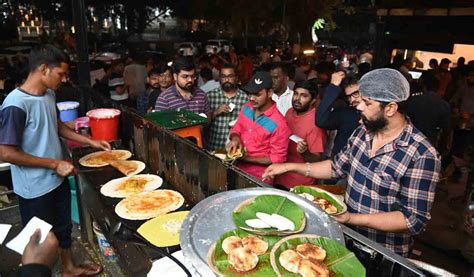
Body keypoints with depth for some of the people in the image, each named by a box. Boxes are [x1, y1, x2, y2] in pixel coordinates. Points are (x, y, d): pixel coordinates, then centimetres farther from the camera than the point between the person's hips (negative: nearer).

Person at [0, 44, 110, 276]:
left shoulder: (49, 94, -1)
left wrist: (91, 142, 9)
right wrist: (55, 164, -21)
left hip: (57, 179, 8)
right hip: (35, 188, -8)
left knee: (64, 228, 24)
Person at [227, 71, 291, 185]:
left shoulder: (278, 123, -20)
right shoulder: (247, 107, -1)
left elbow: (277, 158, -15)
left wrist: (246, 159, -20)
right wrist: (235, 139, -11)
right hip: (238, 169, 5)